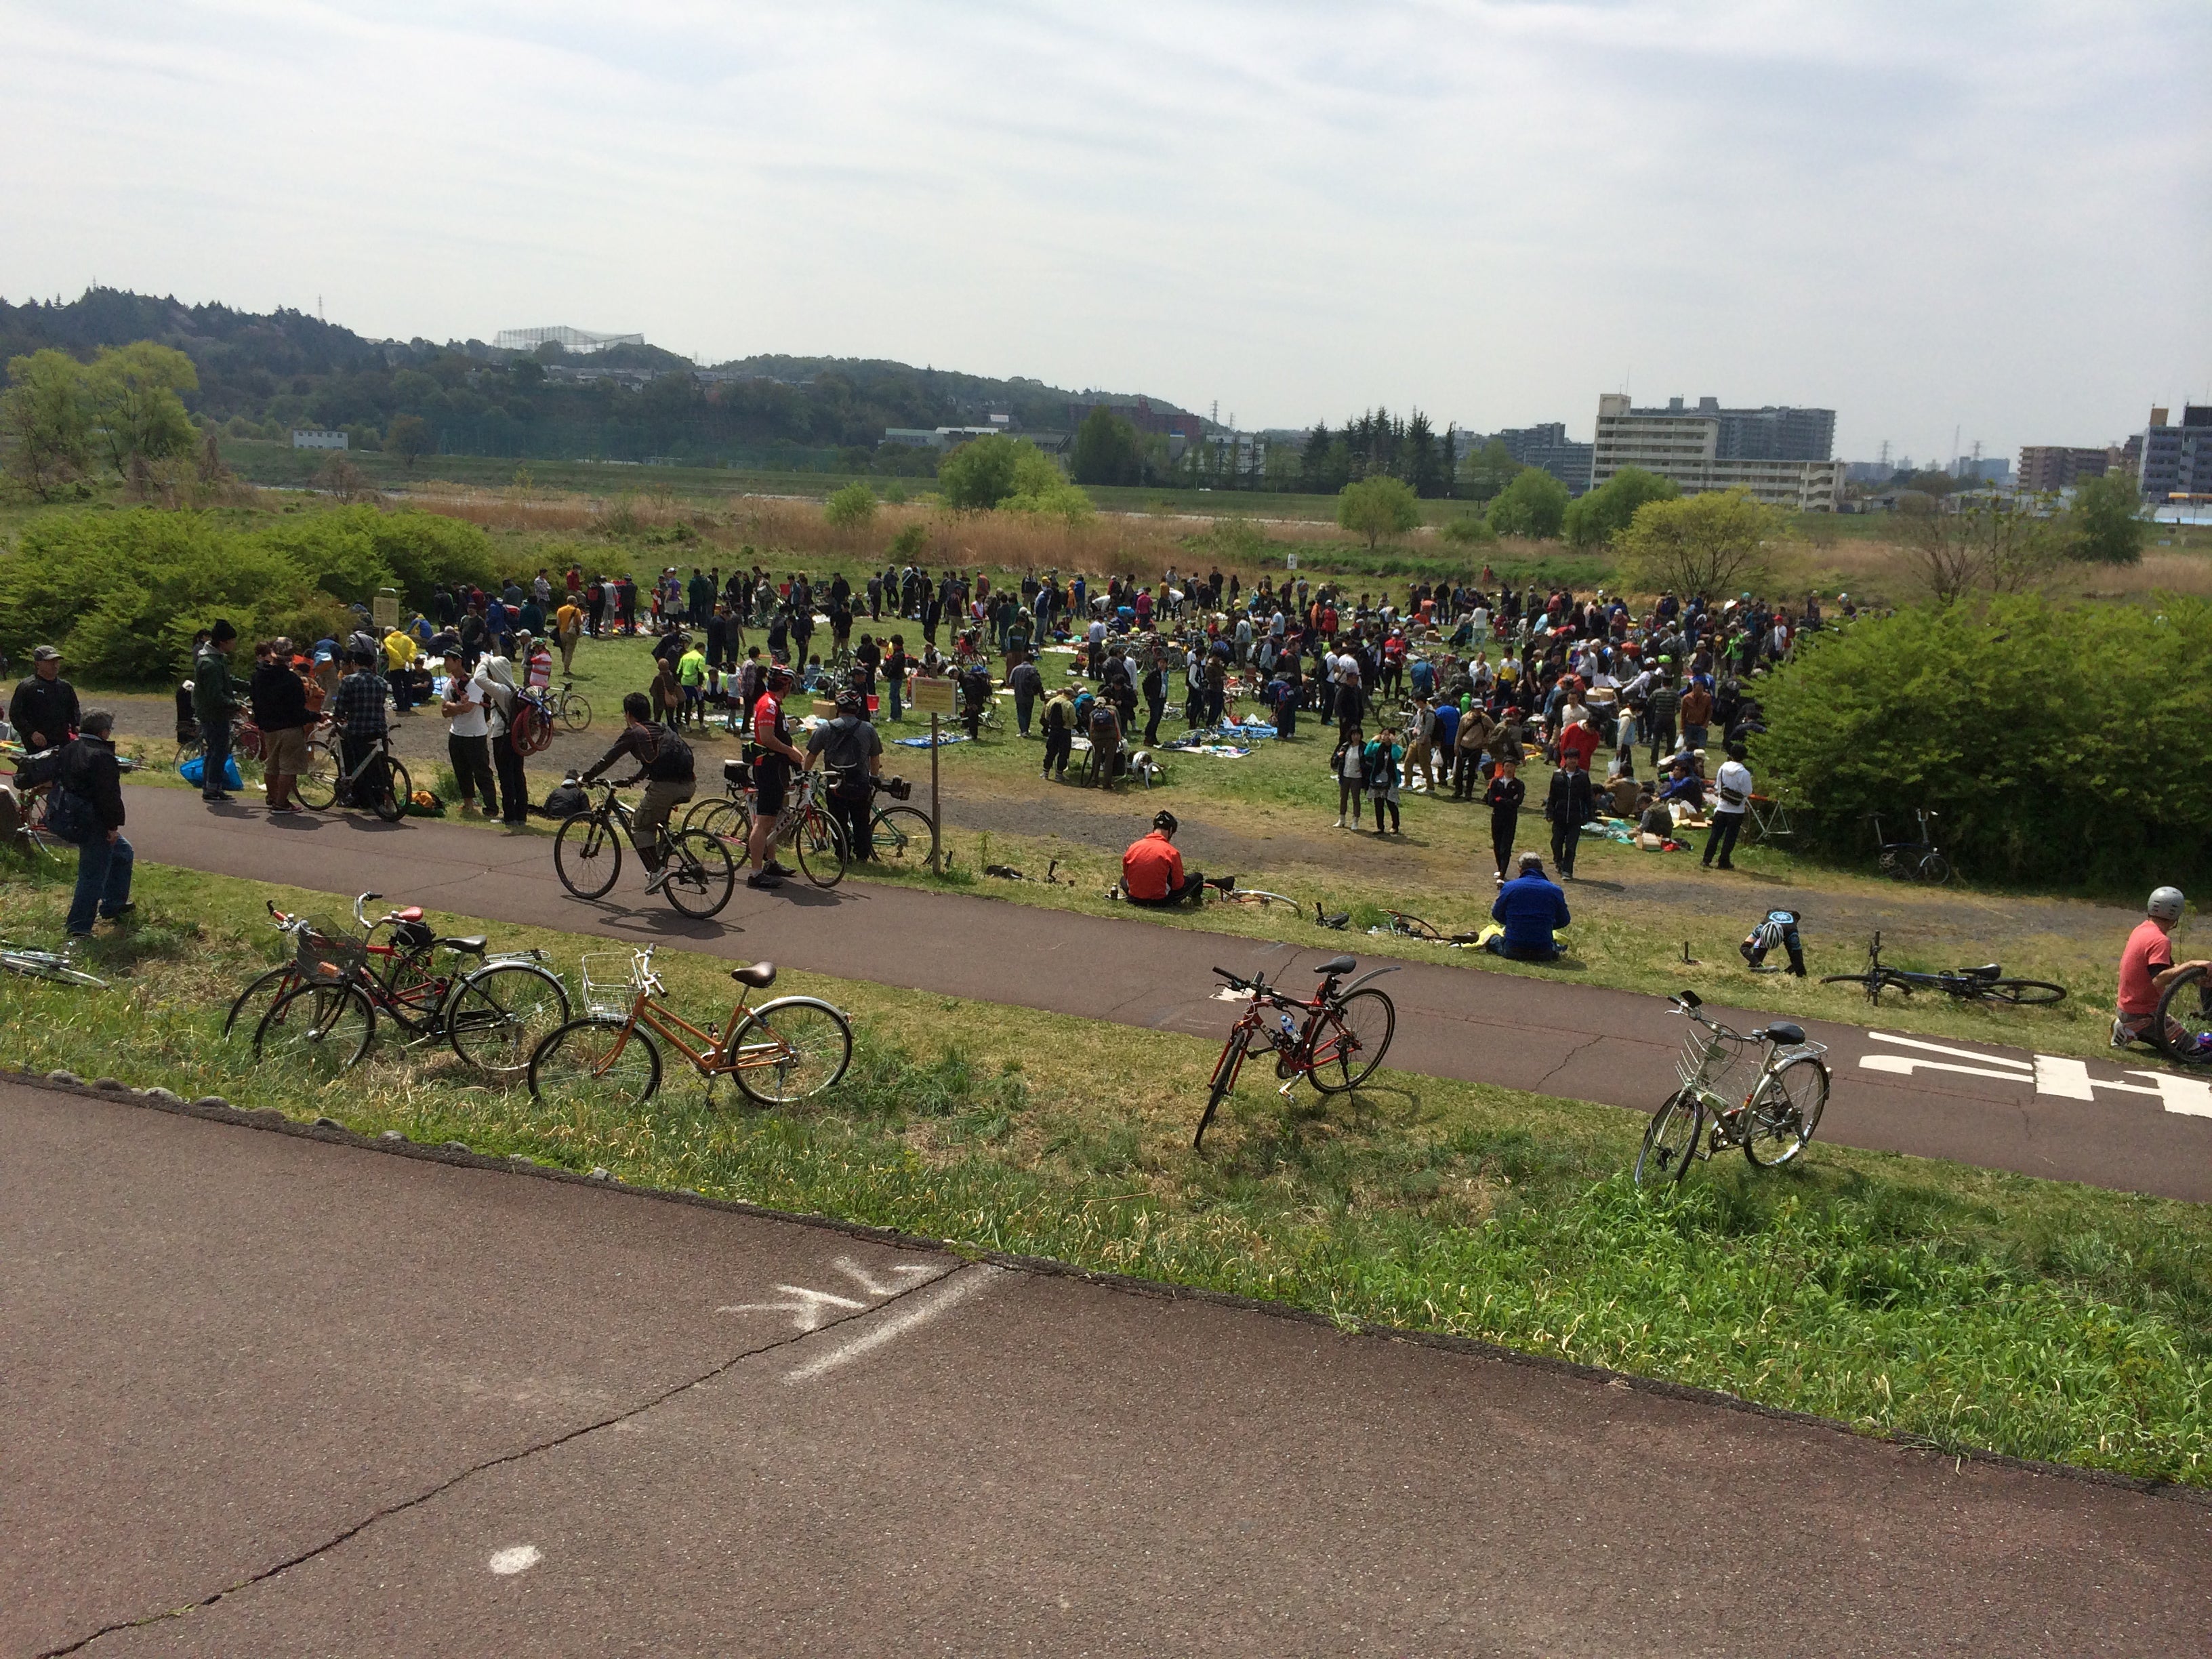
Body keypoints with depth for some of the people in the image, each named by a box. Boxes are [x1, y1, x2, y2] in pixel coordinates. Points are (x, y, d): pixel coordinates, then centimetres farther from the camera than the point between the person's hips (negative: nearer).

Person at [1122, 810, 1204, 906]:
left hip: (1135, 899, 3)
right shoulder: (1171, 852, -14)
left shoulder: (1133, 846, -3)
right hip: (1161, 900, -3)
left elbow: (1126, 876, 7)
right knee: (1197, 877, 12)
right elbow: (1179, 885, -8)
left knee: (1123, 880, 39)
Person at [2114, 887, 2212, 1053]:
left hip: (2128, 1006, 9)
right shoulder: (2160, 940, -21)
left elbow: (2168, 966, 13)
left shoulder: (2142, 929, 6)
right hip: (2143, 1014, -9)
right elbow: (2159, 979, -34)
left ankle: (2129, 1029, 12)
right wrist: (2191, 965, -34)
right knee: (2196, 1052, -7)